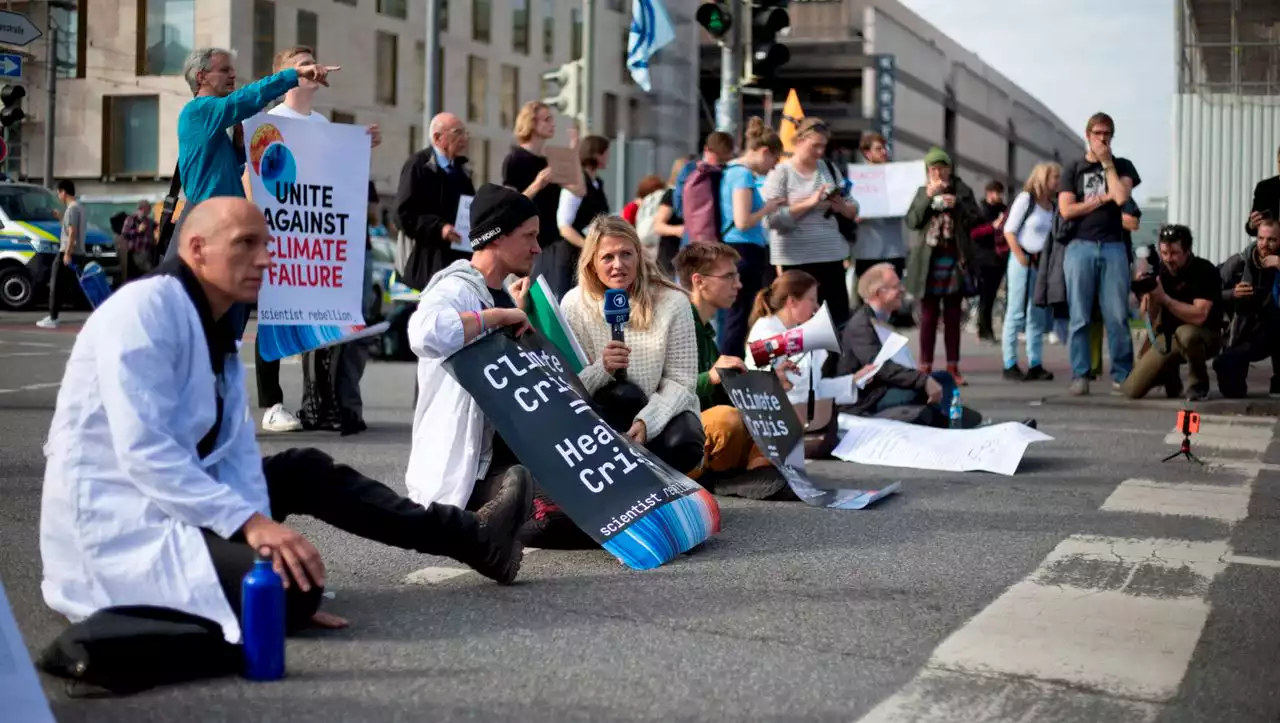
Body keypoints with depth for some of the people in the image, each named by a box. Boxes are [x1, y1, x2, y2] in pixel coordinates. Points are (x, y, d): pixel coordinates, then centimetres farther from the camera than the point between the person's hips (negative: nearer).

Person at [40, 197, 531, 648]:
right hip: (116, 524, -10)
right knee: (290, 588, -25)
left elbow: (234, 449, 3)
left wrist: (260, 532, -13)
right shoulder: (144, 310, -18)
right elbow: (143, 452, -27)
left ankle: (474, 539, 22)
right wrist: (252, 523, -29)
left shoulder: (218, 328, 10)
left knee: (306, 472, 14)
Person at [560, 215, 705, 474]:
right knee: (623, 394, -35)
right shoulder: (574, 304, -9)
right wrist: (602, 369, -31)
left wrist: (646, 421, -29)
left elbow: (681, 380, -12)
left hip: (661, 409, 1)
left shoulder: (672, 301, -10)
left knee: (683, 443, -32)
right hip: (602, 415, -1)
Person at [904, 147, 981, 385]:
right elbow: (912, 222, -2)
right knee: (929, 316, -1)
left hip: (955, 259, 0)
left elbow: (975, 219, 2)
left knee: (953, 316, 2)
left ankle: (953, 367, 4)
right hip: (929, 260, 0)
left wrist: (957, 205, -13)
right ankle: (925, 366, 0)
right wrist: (928, 197, -11)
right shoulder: (923, 192, 9)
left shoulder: (962, 190, 7)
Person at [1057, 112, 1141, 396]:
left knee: (1117, 317, -4)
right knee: (1079, 317, -1)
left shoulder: (1122, 166, 13)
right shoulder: (1073, 169, 12)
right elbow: (1066, 210, 0)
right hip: (1080, 247, 0)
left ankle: (1122, 374, 0)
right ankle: (1080, 375, 2)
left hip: (1113, 247, 0)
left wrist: (1107, 163, 0)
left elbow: (1121, 197, -7)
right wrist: (1102, 199, -2)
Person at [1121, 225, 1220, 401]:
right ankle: (1169, 374, 23)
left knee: (1186, 333, -42)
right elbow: (1153, 320, -6)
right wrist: (1149, 295, -24)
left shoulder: (1205, 271, -18)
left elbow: (1198, 316, -31)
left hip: (1205, 336, -4)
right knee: (1132, 390, -10)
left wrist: (1164, 298, -34)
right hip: (1168, 337, 4)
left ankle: (1199, 383, -13)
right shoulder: (1159, 270, -4)